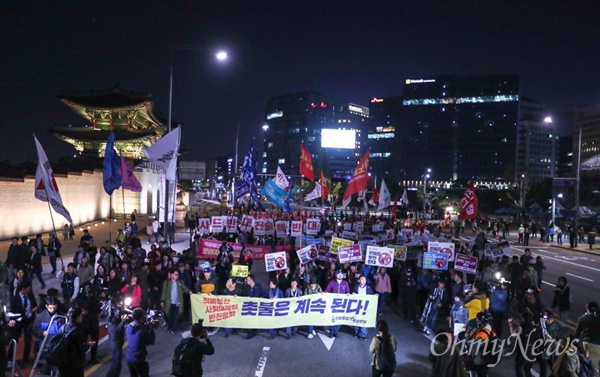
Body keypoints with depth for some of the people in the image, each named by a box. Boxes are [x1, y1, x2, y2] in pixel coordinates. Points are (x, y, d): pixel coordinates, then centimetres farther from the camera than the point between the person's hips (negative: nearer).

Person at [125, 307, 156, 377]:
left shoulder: (129, 327, -3)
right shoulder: (143, 330, -23)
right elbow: (151, 341, -10)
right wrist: (151, 328, -3)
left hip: (129, 358, 6)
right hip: (140, 360, -6)